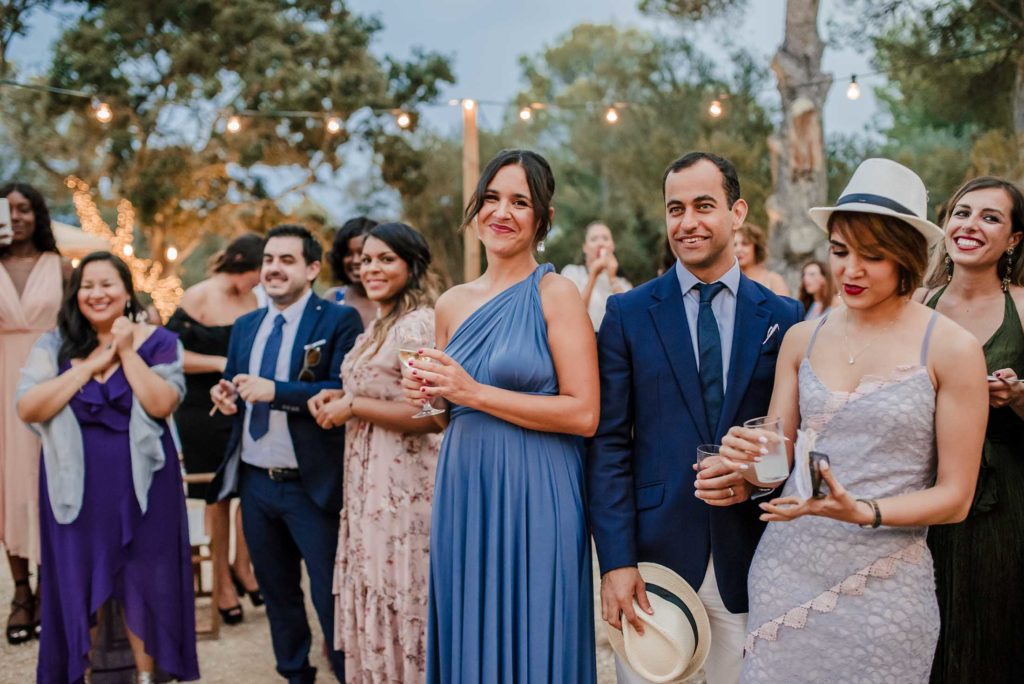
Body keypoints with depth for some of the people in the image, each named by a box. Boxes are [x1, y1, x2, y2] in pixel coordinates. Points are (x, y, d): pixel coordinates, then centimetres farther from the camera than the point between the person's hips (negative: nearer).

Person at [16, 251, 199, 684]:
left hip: (140, 483, -1)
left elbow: (162, 405, -14)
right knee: (79, 583, 8)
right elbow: (28, 409, -11)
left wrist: (127, 353, -16)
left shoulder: (157, 342, -2)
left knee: (141, 582, 6)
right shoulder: (55, 345, 2)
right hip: (76, 484, 1)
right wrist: (90, 366, -14)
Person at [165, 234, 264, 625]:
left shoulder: (252, 300, 5)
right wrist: (222, 363, -18)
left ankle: (242, 567, 27)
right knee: (217, 495, 7)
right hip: (204, 413, -4)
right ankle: (223, 581, 21)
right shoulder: (198, 298, -10)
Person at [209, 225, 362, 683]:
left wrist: (275, 391, -26)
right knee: (277, 592, 19)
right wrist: (226, 397, -8)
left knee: (331, 597, 0)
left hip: (312, 486, -6)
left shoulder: (339, 321, -9)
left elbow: (345, 391, -20)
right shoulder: (245, 326, 12)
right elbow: (235, 388, 15)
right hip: (256, 483, 7)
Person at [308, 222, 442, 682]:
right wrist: (340, 398, 7)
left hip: (402, 486, -10)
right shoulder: (379, 326, 14)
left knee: (398, 600, 1)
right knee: (374, 600, 16)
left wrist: (352, 407, -17)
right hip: (369, 483, 10)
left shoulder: (419, 325, -16)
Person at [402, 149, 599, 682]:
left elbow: (583, 414, -14)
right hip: (463, 496, 5)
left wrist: (474, 393, -15)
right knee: (468, 640, 12)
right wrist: (428, 394, -1)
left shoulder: (556, 294, -6)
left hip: (534, 500, -5)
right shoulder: (452, 304, 10)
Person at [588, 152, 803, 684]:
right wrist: (616, 561, -10)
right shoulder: (628, 314, 1)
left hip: (749, 558, 1)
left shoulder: (783, 318, 4)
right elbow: (609, 444, -3)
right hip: (653, 550, -1)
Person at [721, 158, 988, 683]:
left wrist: (862, 512, -20)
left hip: (883, 583, -3)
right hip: (786, 570, 3)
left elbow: (954, 497, -4)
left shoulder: (951, 349, -6)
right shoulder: (802, 339, 5)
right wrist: (748, 460, -13)